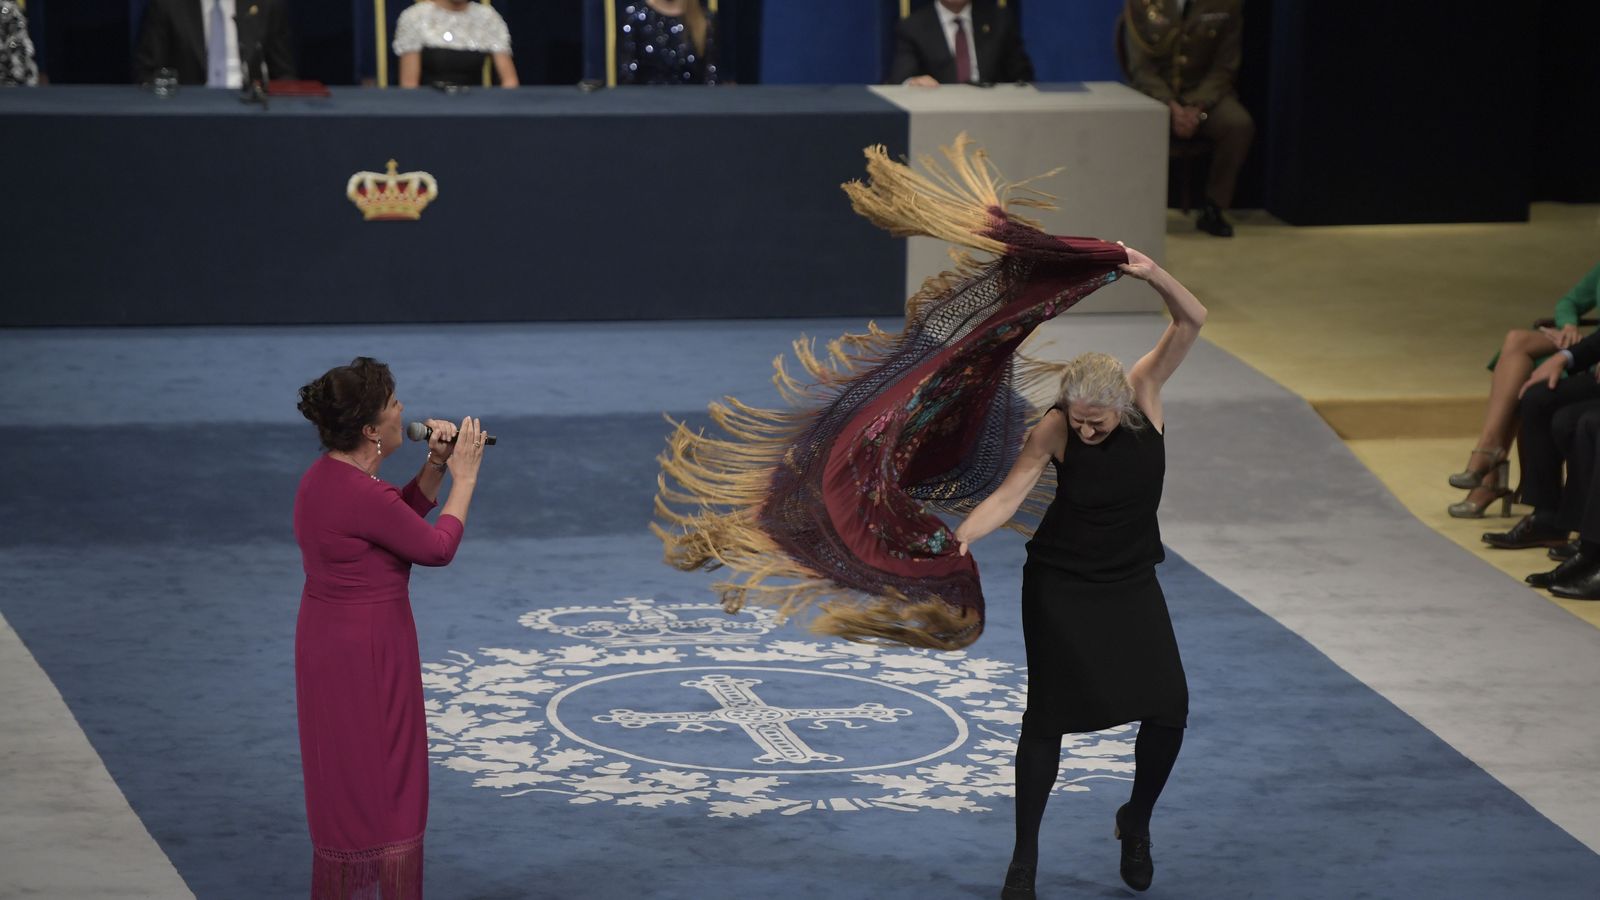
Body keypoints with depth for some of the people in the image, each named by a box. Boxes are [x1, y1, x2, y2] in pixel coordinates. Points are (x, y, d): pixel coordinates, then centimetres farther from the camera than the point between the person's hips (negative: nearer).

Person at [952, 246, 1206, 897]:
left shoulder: (1144, 393, -14)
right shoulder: (1054, 430, -19)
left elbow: (1191, 322, -22)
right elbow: (1008, 495, -25)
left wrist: (1151, 274, -38)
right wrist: (962, 536, -42)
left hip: (1131, 582, 3)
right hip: (1060, 585, -2)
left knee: (1168, 708, -5)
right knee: (1048, 714, -2)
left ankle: (1136, 822, 23)